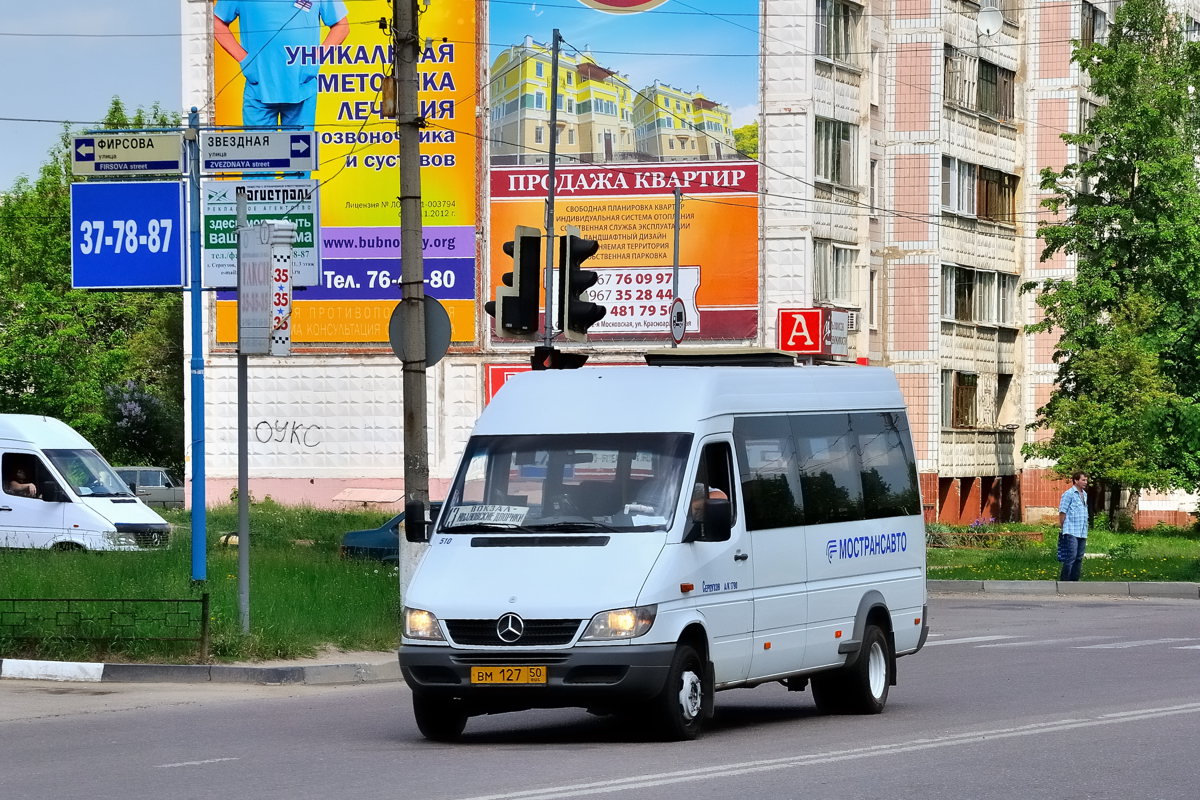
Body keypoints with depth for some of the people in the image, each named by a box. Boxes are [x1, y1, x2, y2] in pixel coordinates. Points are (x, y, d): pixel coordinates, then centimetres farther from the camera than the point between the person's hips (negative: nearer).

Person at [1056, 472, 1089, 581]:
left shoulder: (1084, 495, 18)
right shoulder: (1069, 494, -6)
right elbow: (1062, 512, -8)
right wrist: (1062, 528, -10)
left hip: (1082, 533, 8)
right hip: (1071, 532, -8)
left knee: (1079, 559, 8)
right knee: (1071, 558, -11)